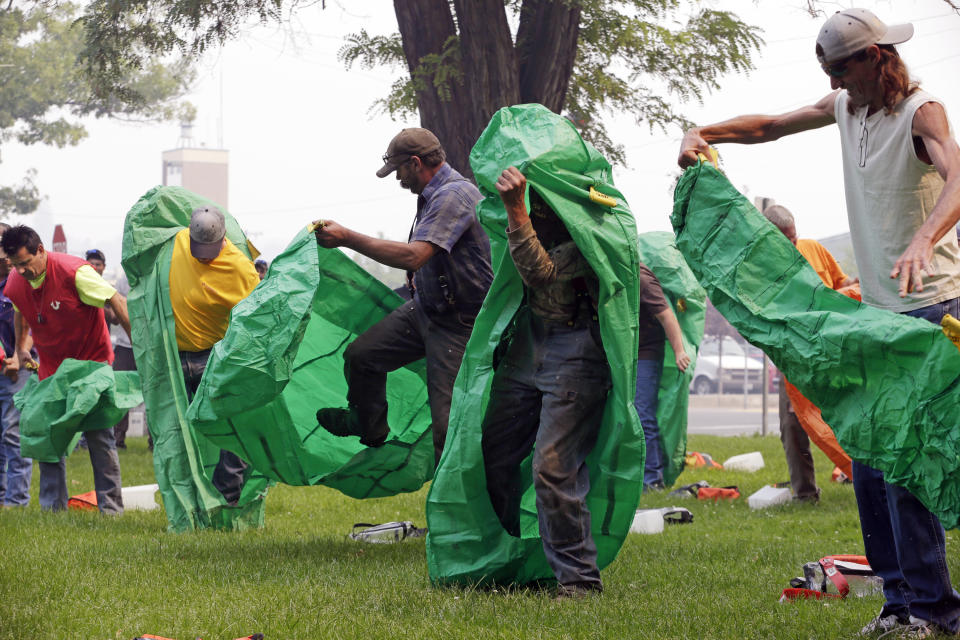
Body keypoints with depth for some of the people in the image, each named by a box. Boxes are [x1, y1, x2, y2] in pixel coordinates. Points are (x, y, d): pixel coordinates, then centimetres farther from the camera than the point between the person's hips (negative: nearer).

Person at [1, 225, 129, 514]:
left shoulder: (74, 272, -25)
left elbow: (117, 303, -21)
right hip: (51, 367, 5)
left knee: (99, 436, -5)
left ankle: (111, 507, 0)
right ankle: (52, 508, 9)